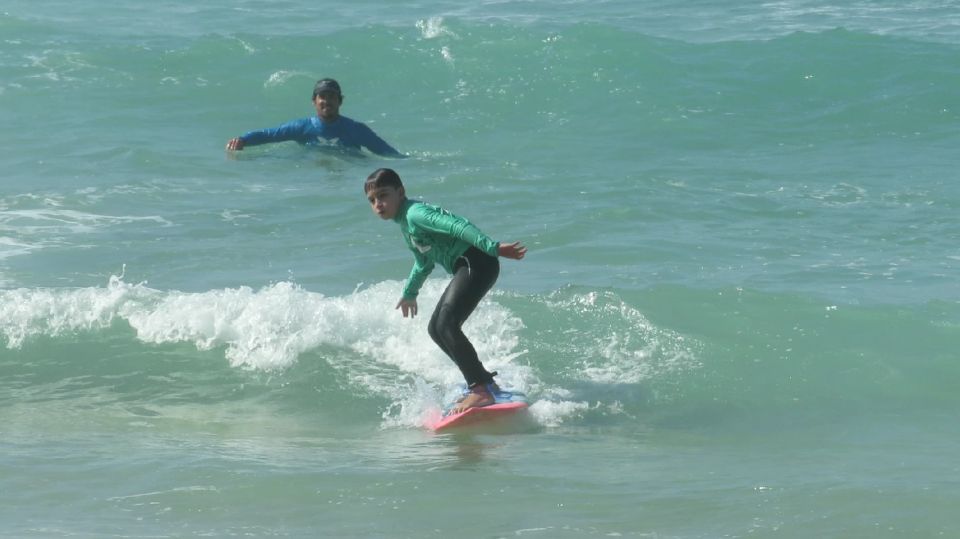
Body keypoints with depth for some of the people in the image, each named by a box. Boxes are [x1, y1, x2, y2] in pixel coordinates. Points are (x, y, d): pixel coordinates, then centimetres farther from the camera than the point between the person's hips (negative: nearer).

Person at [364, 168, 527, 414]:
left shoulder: (415, 214, -13)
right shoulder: (405, 223, 18)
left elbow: (457, 226, -26)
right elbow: (424, 262, 34)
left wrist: (492, 248, -36)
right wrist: (409, 293, 49)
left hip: (477, 263, -11)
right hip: (465, 269, 11)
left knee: (446, 324, -21)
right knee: (436, 329, 15)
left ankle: (481, 390, -23)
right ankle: (483, 381, 19)